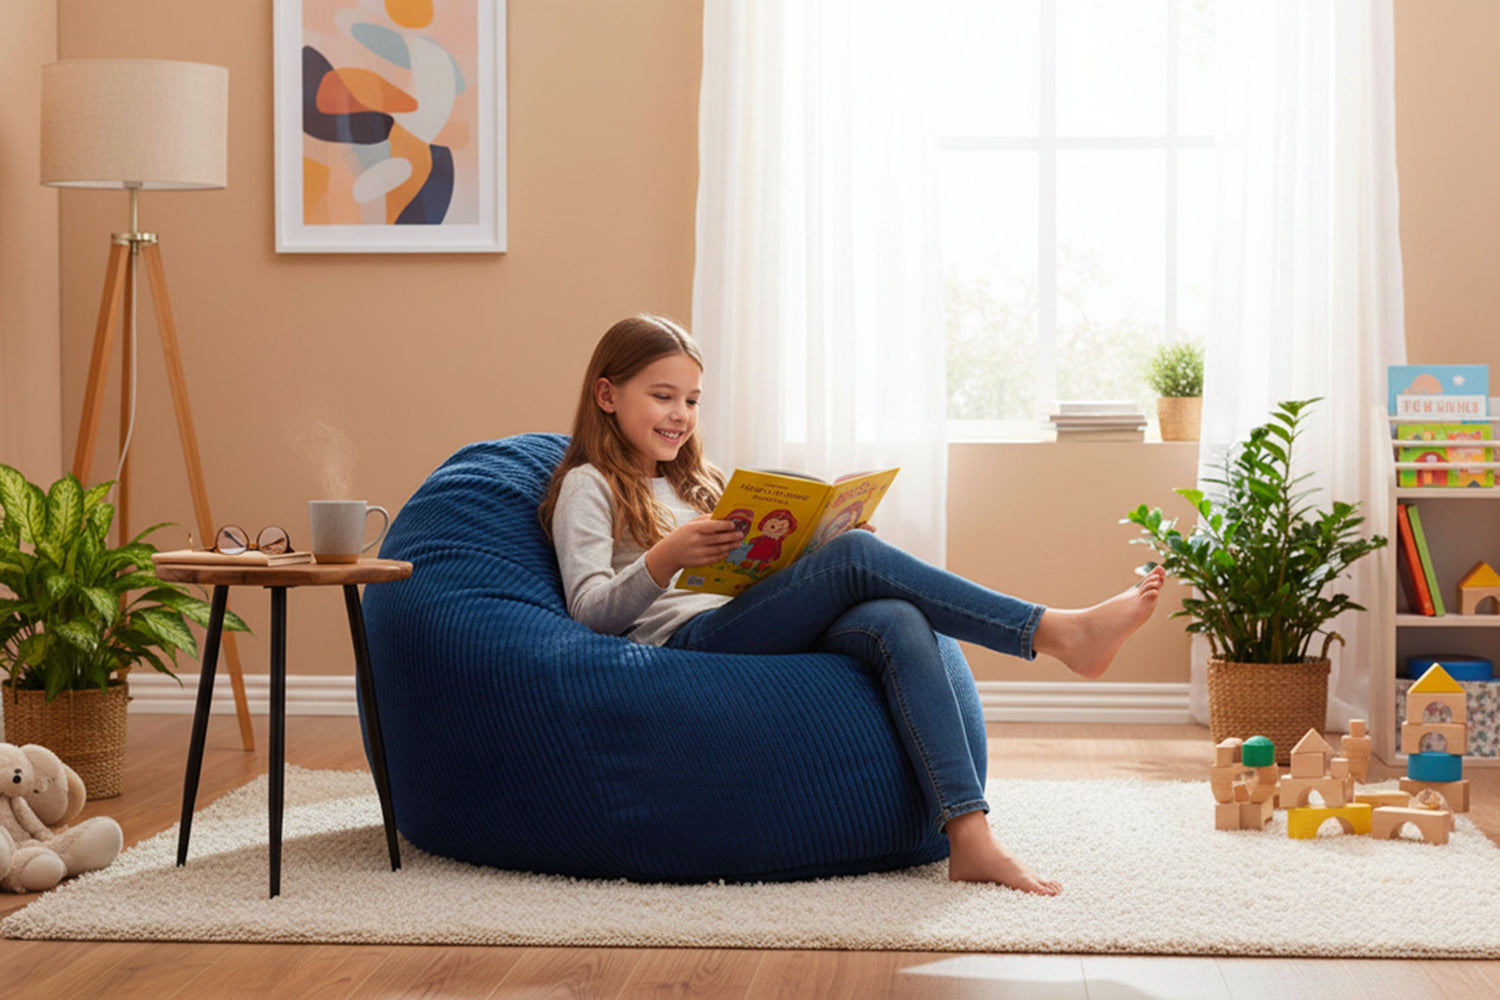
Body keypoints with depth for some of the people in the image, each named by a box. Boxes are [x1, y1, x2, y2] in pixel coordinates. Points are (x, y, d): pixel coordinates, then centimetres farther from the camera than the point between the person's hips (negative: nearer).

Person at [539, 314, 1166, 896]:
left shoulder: (692, 484, 34)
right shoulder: (589, 488, 12)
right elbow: (591, 610, -3)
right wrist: (667, 558, -20)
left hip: (755, 631, 6)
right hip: (685, 639, -6)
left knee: (897, 622, -26)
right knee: (857, 555, -26)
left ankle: (969, 838, -41)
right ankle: (1060, 632, -27)